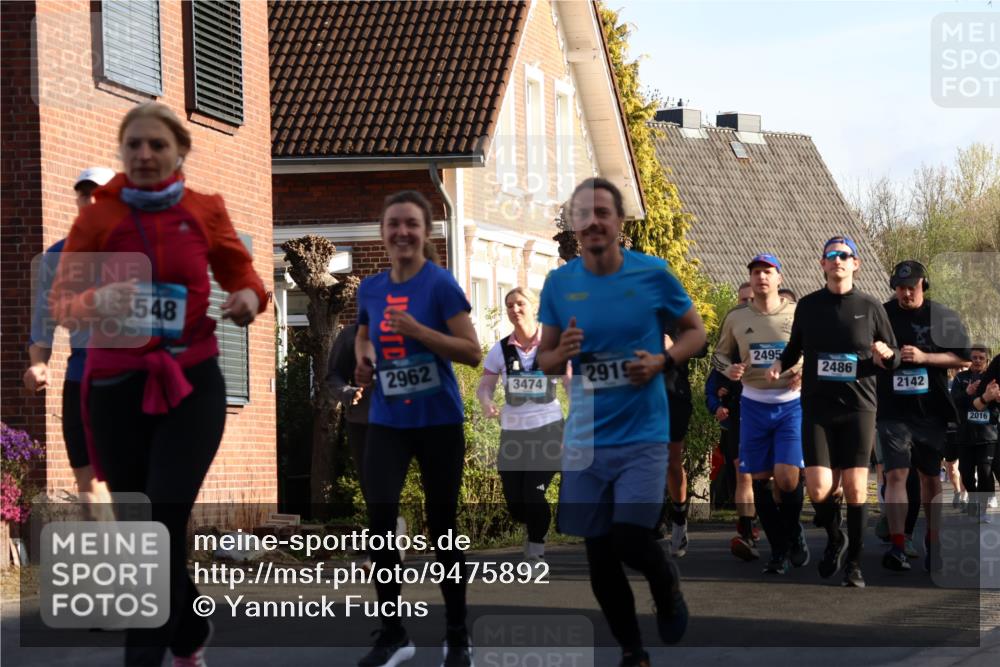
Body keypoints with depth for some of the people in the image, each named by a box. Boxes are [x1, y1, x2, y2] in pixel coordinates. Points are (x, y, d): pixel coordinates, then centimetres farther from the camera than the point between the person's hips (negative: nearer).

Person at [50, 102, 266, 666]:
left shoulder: (206, 211, 0)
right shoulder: (98, 216, -2)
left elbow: (240, 272, 14)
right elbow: (60, 301, -2)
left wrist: (249, 298, -10)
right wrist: (96, 302, -24)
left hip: (192, 384, -1)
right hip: (116, 385, 1)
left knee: (164, 523, -13)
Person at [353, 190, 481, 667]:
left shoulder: (441, 284, -10)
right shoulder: (370, 288, 5)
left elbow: (473, 353, -13)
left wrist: (417, 330, -23)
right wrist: (364, 358, 4)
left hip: (438, 422, -3)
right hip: (387, 422, 3)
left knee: (441, 528, 6)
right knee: (379, 518, -12)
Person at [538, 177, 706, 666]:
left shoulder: (652, 274, -5)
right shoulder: (559, 283, 2)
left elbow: (695, 331, 6)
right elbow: (544, 359, 10)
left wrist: (662, 361, -13)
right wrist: (563, 353, -13)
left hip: (643, 435, -3)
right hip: (585, 438, 3)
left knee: (630, 541, -15)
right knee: (599, 558, 6)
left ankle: (666, 583, 20)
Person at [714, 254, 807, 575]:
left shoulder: (797, 314, -2)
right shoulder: (736, 318, 4)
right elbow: (719, 353, 16)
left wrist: (803, 370, -12)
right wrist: (728, 368, -5)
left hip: (791, 404, -3)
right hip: (754, 405, 3)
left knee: (787, 478, -12)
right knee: (760, 480, 4)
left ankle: (793, 533, 17)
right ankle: (779, 549, 18)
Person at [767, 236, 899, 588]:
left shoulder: (870, 307, 4)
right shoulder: (808, 305, 6)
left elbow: (894, 359, 10)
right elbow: (795, 347, 21)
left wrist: (886, 355, -13)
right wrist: (780, 364, 0)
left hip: (858, 407, -1)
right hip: (817, 407, 1)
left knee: (855, 488, -4)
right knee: (819, 488, -9)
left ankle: (853, 562, 10)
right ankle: (834, 538, 21)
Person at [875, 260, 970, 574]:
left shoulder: (944, 317, 2)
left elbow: (961, 358, 0)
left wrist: (924, 357, -12)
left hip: (931, 409, 1)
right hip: (893, 410, -1)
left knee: (931, 477, 11)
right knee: (896, 474, -13)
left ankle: (933, 542, 24)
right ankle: (897, 546, -15)